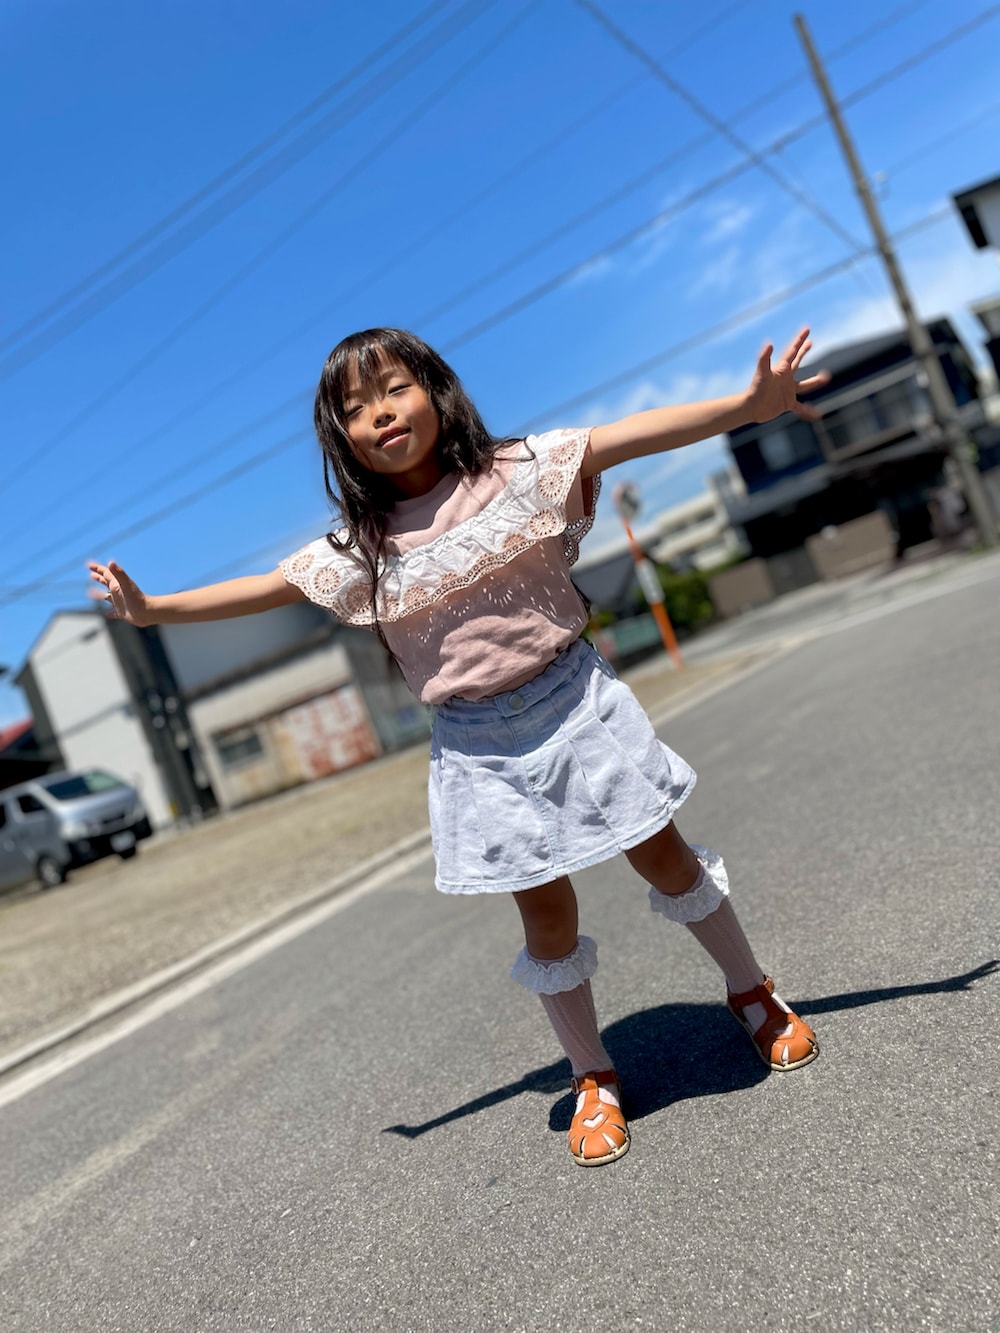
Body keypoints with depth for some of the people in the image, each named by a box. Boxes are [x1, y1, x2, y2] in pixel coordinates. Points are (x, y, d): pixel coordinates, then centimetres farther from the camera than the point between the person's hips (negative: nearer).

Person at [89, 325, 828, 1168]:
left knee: (662, 852, 12)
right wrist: (153, 608, 5)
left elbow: (627, 435, -15)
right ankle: (594, 1079, 30)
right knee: (546, 913, 10)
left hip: (572, 699, -1)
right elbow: (264, 587, 6)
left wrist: (749, 403, -23)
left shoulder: (517, 472, -6)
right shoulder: (360, 549, 0)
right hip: (478, 748, 1)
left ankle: (753, 993, 38)